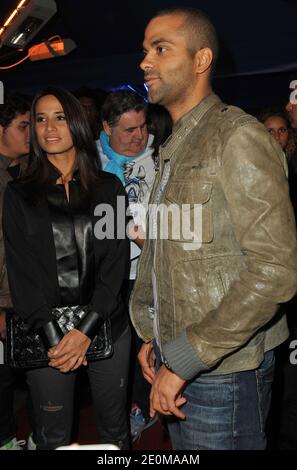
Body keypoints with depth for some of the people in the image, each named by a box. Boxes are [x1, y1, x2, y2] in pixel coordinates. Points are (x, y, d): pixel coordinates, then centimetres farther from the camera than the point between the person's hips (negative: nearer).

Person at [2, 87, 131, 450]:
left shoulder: (108, 187, 3)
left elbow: (116, 260, -3)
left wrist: (86, 329, -13)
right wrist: (52, 336, -13)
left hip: (106, 324, 1)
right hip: (46, 331, 0)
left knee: (114, 427, 13)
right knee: (53, 436, 11)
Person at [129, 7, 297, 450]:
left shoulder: (239, 136, -14)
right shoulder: (175, 148, 13)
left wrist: (185, 360, -20)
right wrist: (154, 337, 11)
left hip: (222, 372, -8)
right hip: (178, 364, 8)